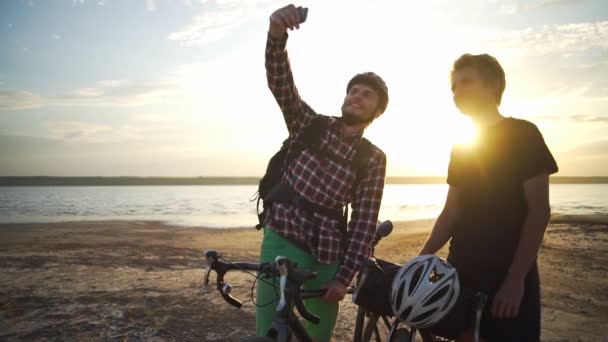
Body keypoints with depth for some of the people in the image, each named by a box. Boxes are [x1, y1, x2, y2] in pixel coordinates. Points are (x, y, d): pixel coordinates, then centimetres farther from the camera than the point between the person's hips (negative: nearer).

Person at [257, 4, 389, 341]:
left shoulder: (374, 158, 3)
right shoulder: (309, 124, 4)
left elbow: (364, 221, -3)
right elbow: (280, 84, -12)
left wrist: (344, 276, -11)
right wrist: (277, 34, -30)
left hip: (327, 254, 1)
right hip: (282, 241, 0)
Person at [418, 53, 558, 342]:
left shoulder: (522, 134, -5)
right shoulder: (460, 147, 12)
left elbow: (539, 211, -11)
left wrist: (516, 278, -16)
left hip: (508, 276, -5)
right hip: (462, 272, 5)